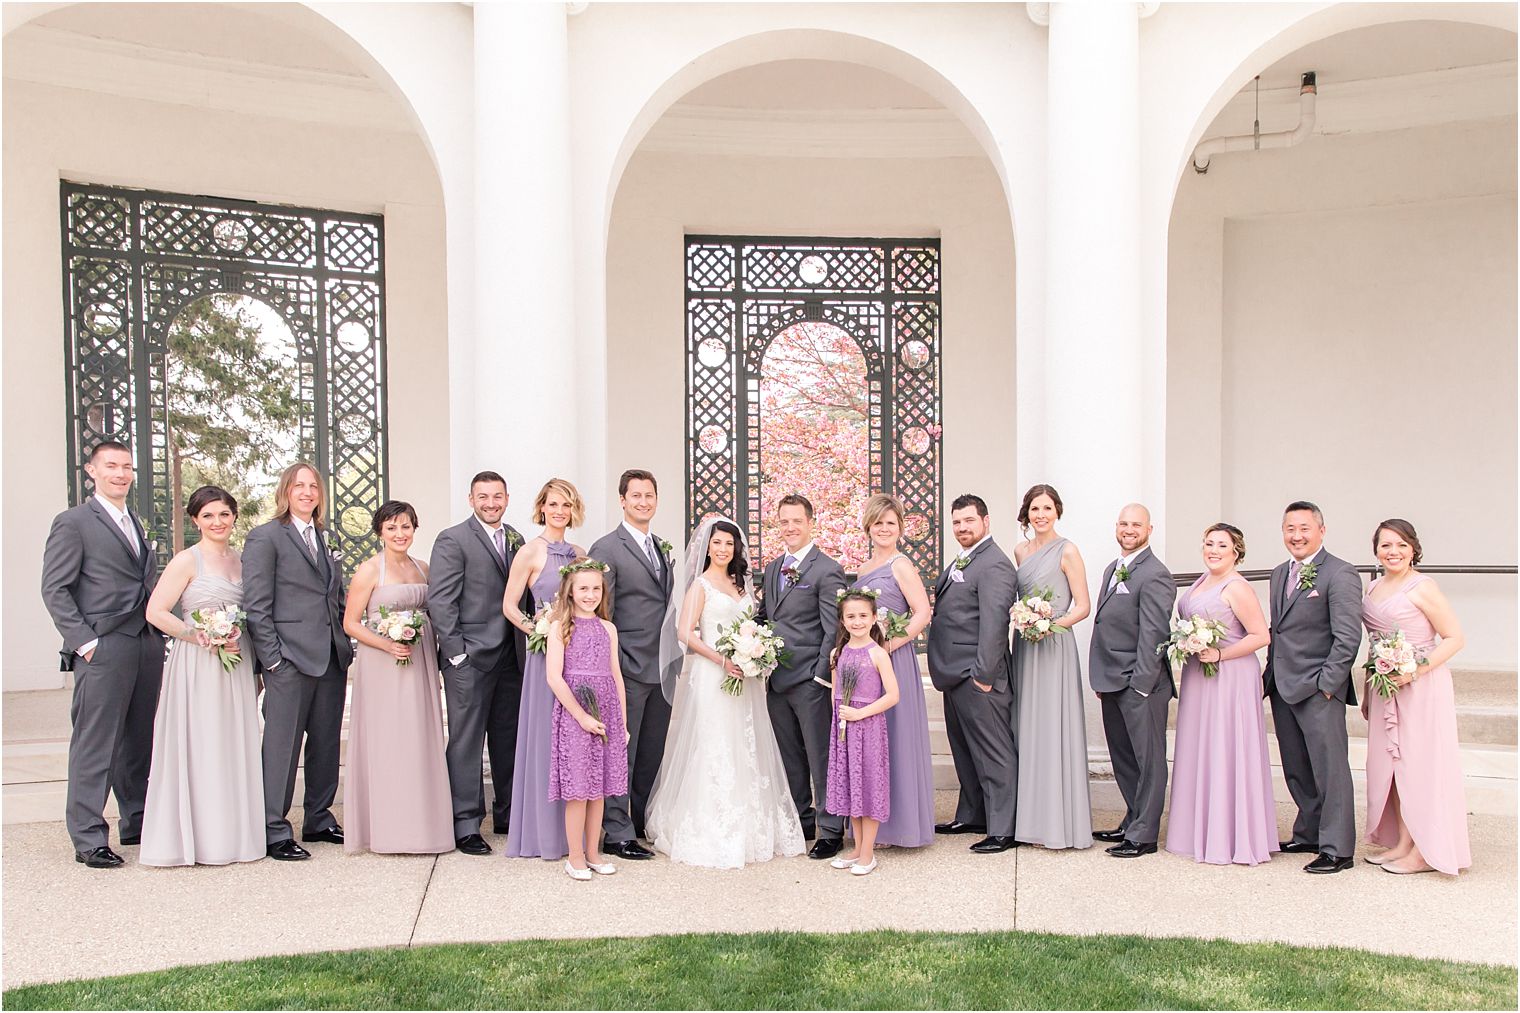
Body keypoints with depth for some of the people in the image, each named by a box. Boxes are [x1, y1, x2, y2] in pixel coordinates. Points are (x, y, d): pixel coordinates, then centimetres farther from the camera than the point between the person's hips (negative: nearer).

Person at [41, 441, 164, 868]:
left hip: (148, 646, 7)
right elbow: (55, 589, -6)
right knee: (94, 744, -3)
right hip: (103, 650, -7)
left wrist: (160, 636, 11)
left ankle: (138, 823, 21)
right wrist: (83, 641, -12)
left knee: (140, 742, 12)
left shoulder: (136, 523, 20)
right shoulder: (73, 522, -2)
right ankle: (88, 838, 3)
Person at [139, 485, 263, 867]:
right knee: (198, 747, -2)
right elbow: (156, 611, -11)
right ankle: (197, 838, 7)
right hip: (196, 666, -6)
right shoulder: (187, 560, -5)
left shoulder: (241, 561, 12)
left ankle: (232, 834, 18)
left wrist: (250, 657, 9)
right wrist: (200, 636, -16)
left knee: (234, 747, 8)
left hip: (236, 665, 6)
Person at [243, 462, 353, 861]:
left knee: (327, 742, 12)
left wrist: (346, 648, 11)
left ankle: (319, 820, 25)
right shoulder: (265, 536, -3)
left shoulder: (325, 540, 17)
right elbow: (256, 605, -8)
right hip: (290, 659, -7)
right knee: (282, 744, -1)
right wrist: (272, 658, -13)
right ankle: (274, 831, 9)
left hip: (332, 659, 7)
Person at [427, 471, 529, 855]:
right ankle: (466, 825, 8)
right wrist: (455, 651, -13)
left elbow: (522, 596, 13)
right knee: (466, 741, 0)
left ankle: (507, 815, 24)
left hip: (511, 657, 6)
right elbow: (440, 601, -10)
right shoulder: (452, 540, -6)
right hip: (469, 658, -6)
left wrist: (527, 646, 5)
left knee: (509, 739, 12)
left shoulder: (516, 540, 12)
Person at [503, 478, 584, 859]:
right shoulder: (531, 552, -4)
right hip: (547, 655, -5)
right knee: (546, 738, 0)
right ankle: (544, 833, 12)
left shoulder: (579, 553, 12)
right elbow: (509, 606, -4)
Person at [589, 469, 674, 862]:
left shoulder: (663, 549, 15)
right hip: (630, 667, -7)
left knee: (653, 752, 15)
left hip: (663, 669, 7)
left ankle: (646, 823, 27)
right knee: (621, 753, 0)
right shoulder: (607, 549, -7)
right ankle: (618, 833, 9)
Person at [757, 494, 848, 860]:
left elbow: (835, 629, -12)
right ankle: (800, 821, 28)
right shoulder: (772, 568, 14)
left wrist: (821, 676, -15)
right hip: (776, 679, 7)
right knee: (789, 757, 15)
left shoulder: (827, 570, -9)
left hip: (810, 679, -7)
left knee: (821, 758, 0)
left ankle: (830, 830, 10)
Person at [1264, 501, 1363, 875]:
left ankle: (1337, 849, 5)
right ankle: (1309, 834, 27)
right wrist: (1271, 673, 11)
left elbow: (1348, 636, -13)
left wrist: (1327, 683, -16)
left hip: (1319, 688, -8)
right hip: (1282, 687, 8)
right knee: (1296, 770, 15)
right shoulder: (1280, 574, 16)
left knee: (1330, 769, -2)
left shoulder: (1340, 574, -9)